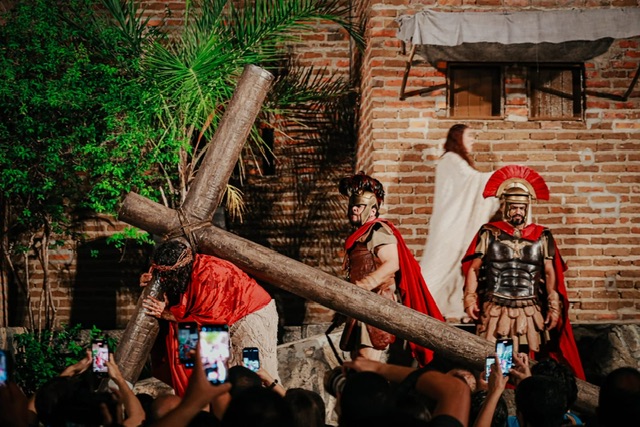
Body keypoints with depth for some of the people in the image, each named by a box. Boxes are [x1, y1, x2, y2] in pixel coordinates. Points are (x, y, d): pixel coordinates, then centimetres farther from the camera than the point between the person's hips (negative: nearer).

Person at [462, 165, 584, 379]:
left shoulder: (542, 236, 8)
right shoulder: (489, 233, 6)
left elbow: (550, 273, 6)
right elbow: (474, 268, 5)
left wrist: (554, 308, -1)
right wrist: (470, 299, -7)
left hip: (530, 313, 1)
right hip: (495, 312, -1)